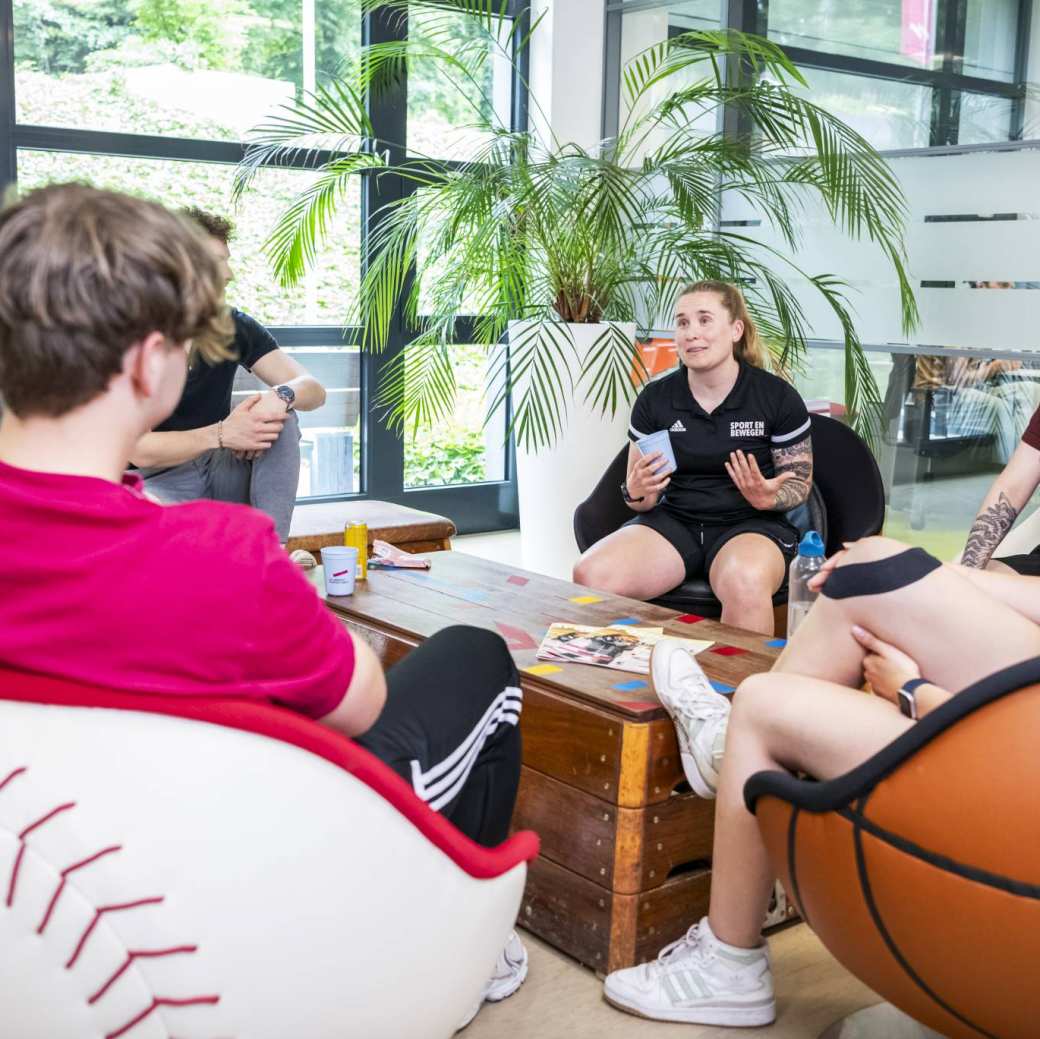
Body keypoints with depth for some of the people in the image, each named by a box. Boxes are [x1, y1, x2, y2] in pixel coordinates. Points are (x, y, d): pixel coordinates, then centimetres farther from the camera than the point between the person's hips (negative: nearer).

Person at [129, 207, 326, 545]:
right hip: (166, 479, -5)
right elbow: (139, 450, -19)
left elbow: (314, 390, -6)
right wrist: (221, 434, -32)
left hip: (226, 471, 5)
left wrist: (280, 397, -30)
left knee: (282, 417, -21)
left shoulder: (235, 327, -1)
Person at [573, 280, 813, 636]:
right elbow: (640, 497, 10)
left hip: (750, 524, -2)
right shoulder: (654, 399, 5)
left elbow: (800, 483, 6)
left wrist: (768, 498, -17)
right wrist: (638, 491, -16)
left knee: (744, 584, -40)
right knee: (590, 575, -26)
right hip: (674, 520, 3)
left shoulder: (778, 397, -2)